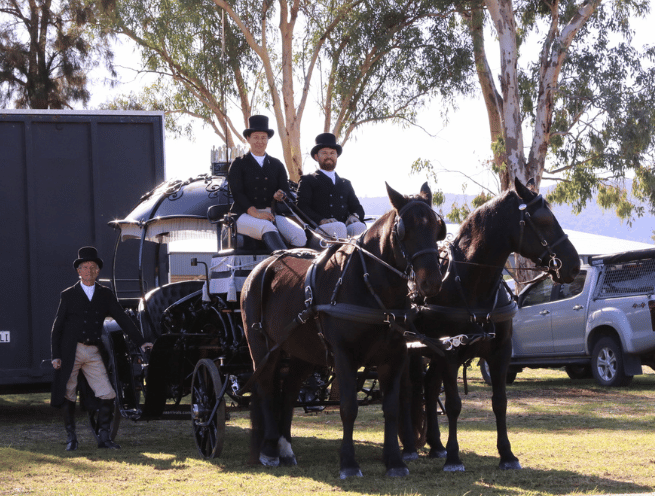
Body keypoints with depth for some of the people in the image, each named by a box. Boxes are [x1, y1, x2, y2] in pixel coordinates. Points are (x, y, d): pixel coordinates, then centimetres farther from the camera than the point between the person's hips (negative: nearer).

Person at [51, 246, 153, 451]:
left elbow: (122, 319, 9)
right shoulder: (68, 295, 5)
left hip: (93, 353, 2)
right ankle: (71, 438, 14)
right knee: (68, 397, 2)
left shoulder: (105, 294, 10)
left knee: (108, 395, -6)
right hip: (71, 352, -2)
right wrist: (55, 355, -3)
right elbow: (57, 328, 5)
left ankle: (103, 437, 2)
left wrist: (141, 342, 2)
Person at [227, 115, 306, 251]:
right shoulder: (238, 164, 10)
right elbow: (237, 193, -2)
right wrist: (256, 213, -19)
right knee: (268, 228, -39)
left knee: (299, 235, -26)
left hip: (272, 213, 5)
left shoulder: (277, 165, 22)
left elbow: (285, 190, 13)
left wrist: (280, 195, -15)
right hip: (245, 215, -5)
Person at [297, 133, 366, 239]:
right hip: (319, 229, -4)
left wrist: (355, 216, -1)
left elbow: (357, 207, 27)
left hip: (346, 226, 4)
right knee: (339, 227, -38)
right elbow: (301, 207, 3)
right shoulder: (307, 181, 18)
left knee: (359, 226, -31)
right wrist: (321, 220, -18)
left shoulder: (345, 183, 34)